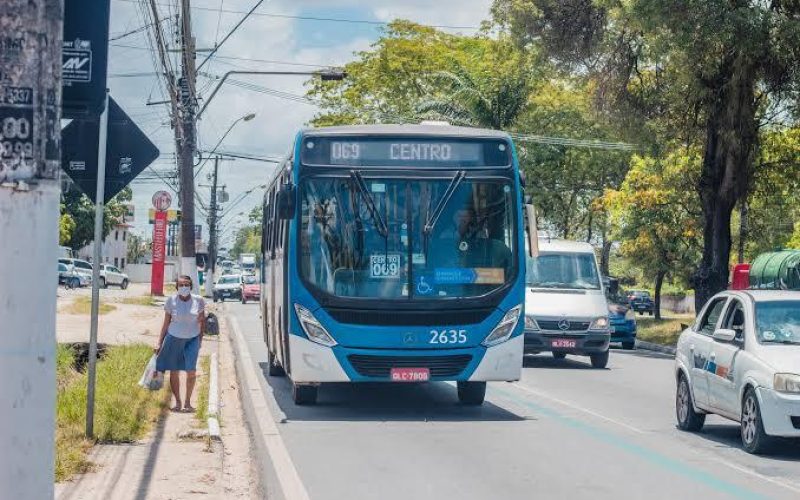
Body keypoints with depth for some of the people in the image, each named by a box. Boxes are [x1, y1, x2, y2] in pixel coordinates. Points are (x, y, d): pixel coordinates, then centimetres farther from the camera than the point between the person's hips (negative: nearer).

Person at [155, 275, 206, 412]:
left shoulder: (198, 301, -5)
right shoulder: (171, 301, -6)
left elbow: (202, 321, 8)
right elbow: (166, 323, 2)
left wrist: (201, 339, 6)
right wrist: (160, 343, 1)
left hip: (192, 339, 0)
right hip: (174, 339, 0)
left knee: (191, 371, -11)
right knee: (174, 372, 4)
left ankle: (187, 402, 5)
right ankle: (177, 402, 19)